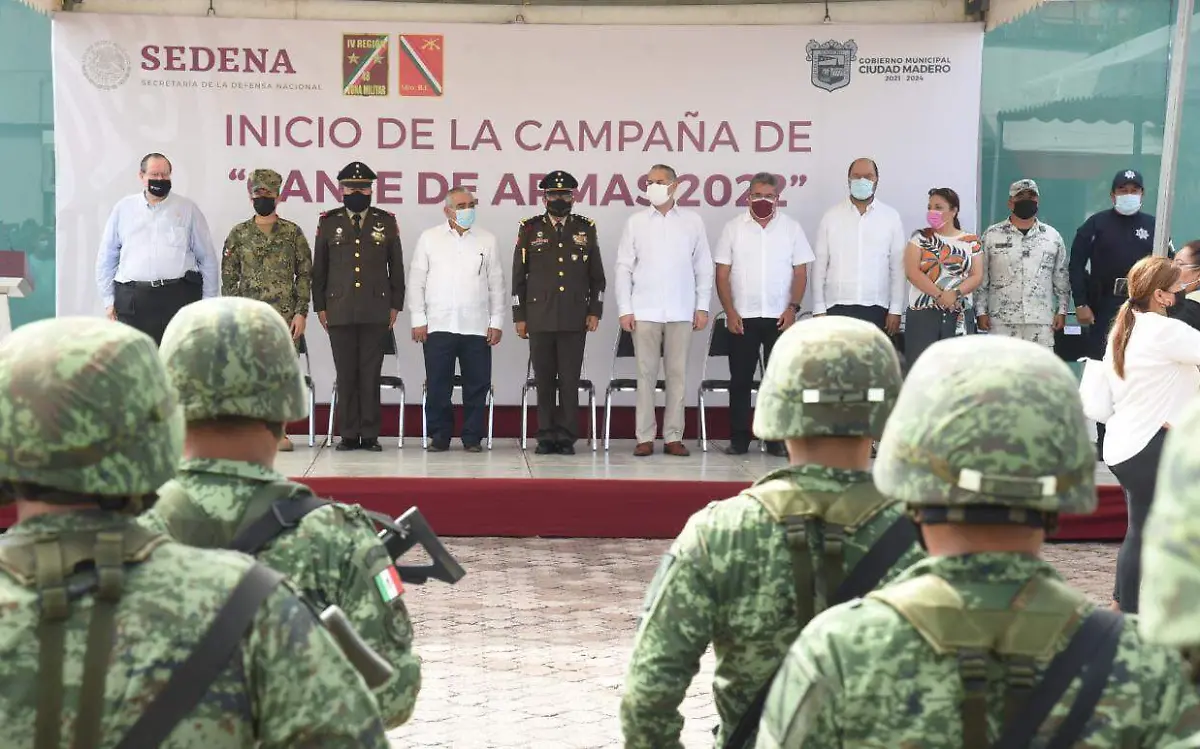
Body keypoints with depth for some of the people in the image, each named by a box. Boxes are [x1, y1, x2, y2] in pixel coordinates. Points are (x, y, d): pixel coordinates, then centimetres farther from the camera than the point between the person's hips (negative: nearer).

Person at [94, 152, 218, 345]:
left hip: (178, 297, -1)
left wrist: (208, 303, 5)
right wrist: (108, 300, 10)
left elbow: (207, 258, 10)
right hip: (131, 300, 1)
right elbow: (106, 258, 15)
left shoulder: (188, 209, 10)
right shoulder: (123, 208, 13)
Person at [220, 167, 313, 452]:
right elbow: (228, 278, 8)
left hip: (285, 316, 0)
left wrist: (301, 312, -4)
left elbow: (304, 274, 4)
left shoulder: (293, 233, 5)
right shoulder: (239, 234, 7)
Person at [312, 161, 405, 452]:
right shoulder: (328, 222, 8)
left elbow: (396, 268, 11)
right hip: (339, 312, 0)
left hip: (376, 313, 0)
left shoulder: (386, 222, 8)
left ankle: (370, 435, 5)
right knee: (346, 375, 2)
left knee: (370, 374, 1)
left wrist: (395, 305, 6)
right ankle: (349, 435, 7)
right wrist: (319, 306, 7)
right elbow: (318, 269, 10)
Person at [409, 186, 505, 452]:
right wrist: (418, 320, 0)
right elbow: (416, 281, 7)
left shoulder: (487, 240, 9)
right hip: (438, 326, -1)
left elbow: (496, 284, 10)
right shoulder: (429, 238, 7)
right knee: (438, 385, -1)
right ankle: (439, 435, 10)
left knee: (477, 385, 1)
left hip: (476, 327, 1)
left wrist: (496, 322, 4)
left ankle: (472, 437, 10)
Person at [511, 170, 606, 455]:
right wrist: (519, 316, 2)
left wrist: (595, 311, 3)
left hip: (575, 319, 0)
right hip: (540, 319, 0)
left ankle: (567, 437, 5)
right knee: (544, 380, 3)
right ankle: (546, 435, 10)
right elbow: (518, 276, 7)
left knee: (570, 380, -1)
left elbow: (597, 276, 11)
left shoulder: (586, 229, 9)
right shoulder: (529, 229, 6)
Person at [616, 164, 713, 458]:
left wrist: (702, 307, 3)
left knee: (677, 374, 2)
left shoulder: (692, 221, 6)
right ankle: (645, 437, 4)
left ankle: (673, 437, 8)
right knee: (646, 374, 0)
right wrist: (624, 309, -1)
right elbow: (624, 268, 6)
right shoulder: (636, 222, 6)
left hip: (681, 313, 0)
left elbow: (704, 268, 9)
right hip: (644, 312, 0)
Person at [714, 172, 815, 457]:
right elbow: (722, 274, 3)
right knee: (740, 380, 3)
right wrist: (730, 312, -6)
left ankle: (777, 440, 7)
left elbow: (801, 272, 4)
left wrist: (792, 308, -7)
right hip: (742, 317, 0)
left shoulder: (791, 228, 5)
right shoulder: (734, 228, 4)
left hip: (780, 317, 0)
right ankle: (739, 439, 9)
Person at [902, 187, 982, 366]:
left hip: (960, 316, 1)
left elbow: (977, 276, 3)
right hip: (923, 314, -1)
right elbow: (912, 272, -5)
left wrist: (955, 294, -16)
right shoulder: (920, 237, 7)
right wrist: (940, 295, -15)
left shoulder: (970, 241, 10)